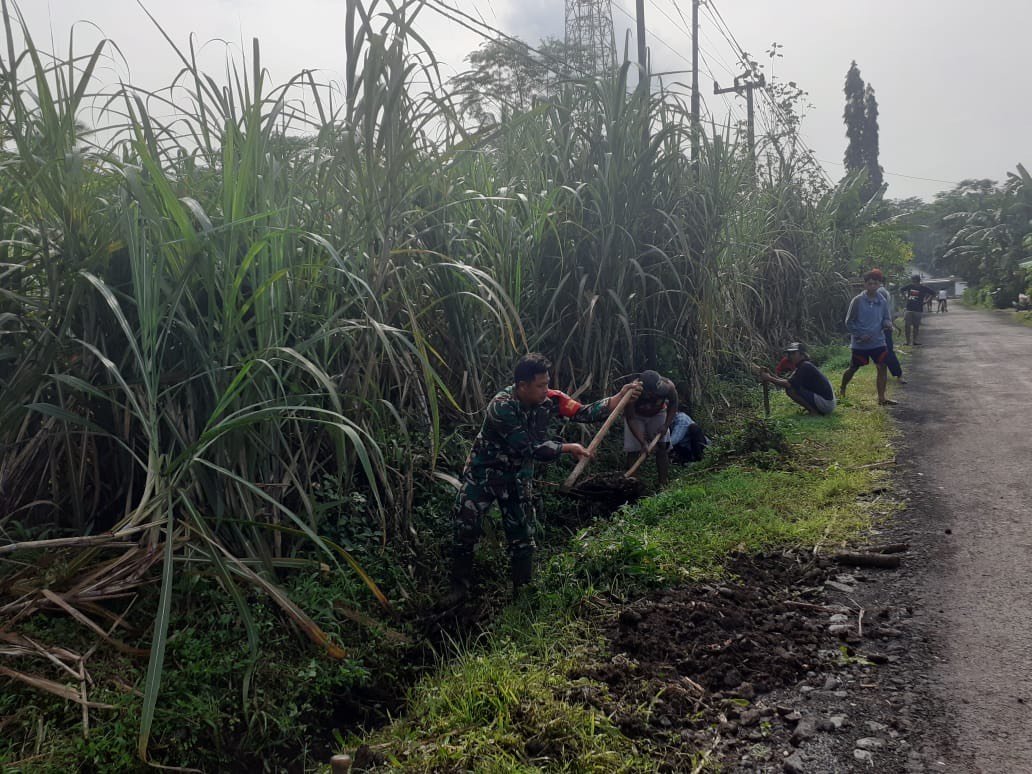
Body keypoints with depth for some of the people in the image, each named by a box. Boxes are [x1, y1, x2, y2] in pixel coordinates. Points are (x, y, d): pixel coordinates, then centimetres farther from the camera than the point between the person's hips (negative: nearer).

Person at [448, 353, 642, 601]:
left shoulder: (549, 400, -14)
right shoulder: (501, 407, -31)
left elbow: (586, 413, -18)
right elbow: (531, 448, -30)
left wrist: (621, 397, -31)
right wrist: (569, 448, -21)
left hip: (517, 477, 4)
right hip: (483, 474, -4)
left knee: (522, 537, 6)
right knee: (466, 531, 1)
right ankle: (460, 588, 20)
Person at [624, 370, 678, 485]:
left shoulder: (668, 387, -34)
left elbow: (673, 405, -11)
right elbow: (630, 419, -31)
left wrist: (666, 425, -21)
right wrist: (643, 442, -38)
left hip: (658, 413, 2)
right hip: (636, 416, -2)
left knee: (662, 447, -6)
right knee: (633, 450, -8)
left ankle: (663, 484, -1)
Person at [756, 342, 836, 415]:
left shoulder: (805, 366, -15)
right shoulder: (803, 365, 14)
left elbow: (789, 384, -23)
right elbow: (789, 382, 10)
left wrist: (769, 379, -16)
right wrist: (772, 376, 1)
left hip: (826, 403, -10)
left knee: (790, 390, -18)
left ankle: (815, 412, -9)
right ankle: (814, 410, 12)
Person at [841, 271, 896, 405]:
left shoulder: (882, 301, 2)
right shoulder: (857, 301, -10)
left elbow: (887, 318, 10)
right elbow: (849, 322, -6)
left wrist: (887, 323, -14)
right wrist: (860, 335, -14)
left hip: (878, 342, 3)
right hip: (860, 343, -3)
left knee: (882, 367, -5)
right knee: (853, 368, 9)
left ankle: (881, 398, 0)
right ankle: (842, 390, 33)